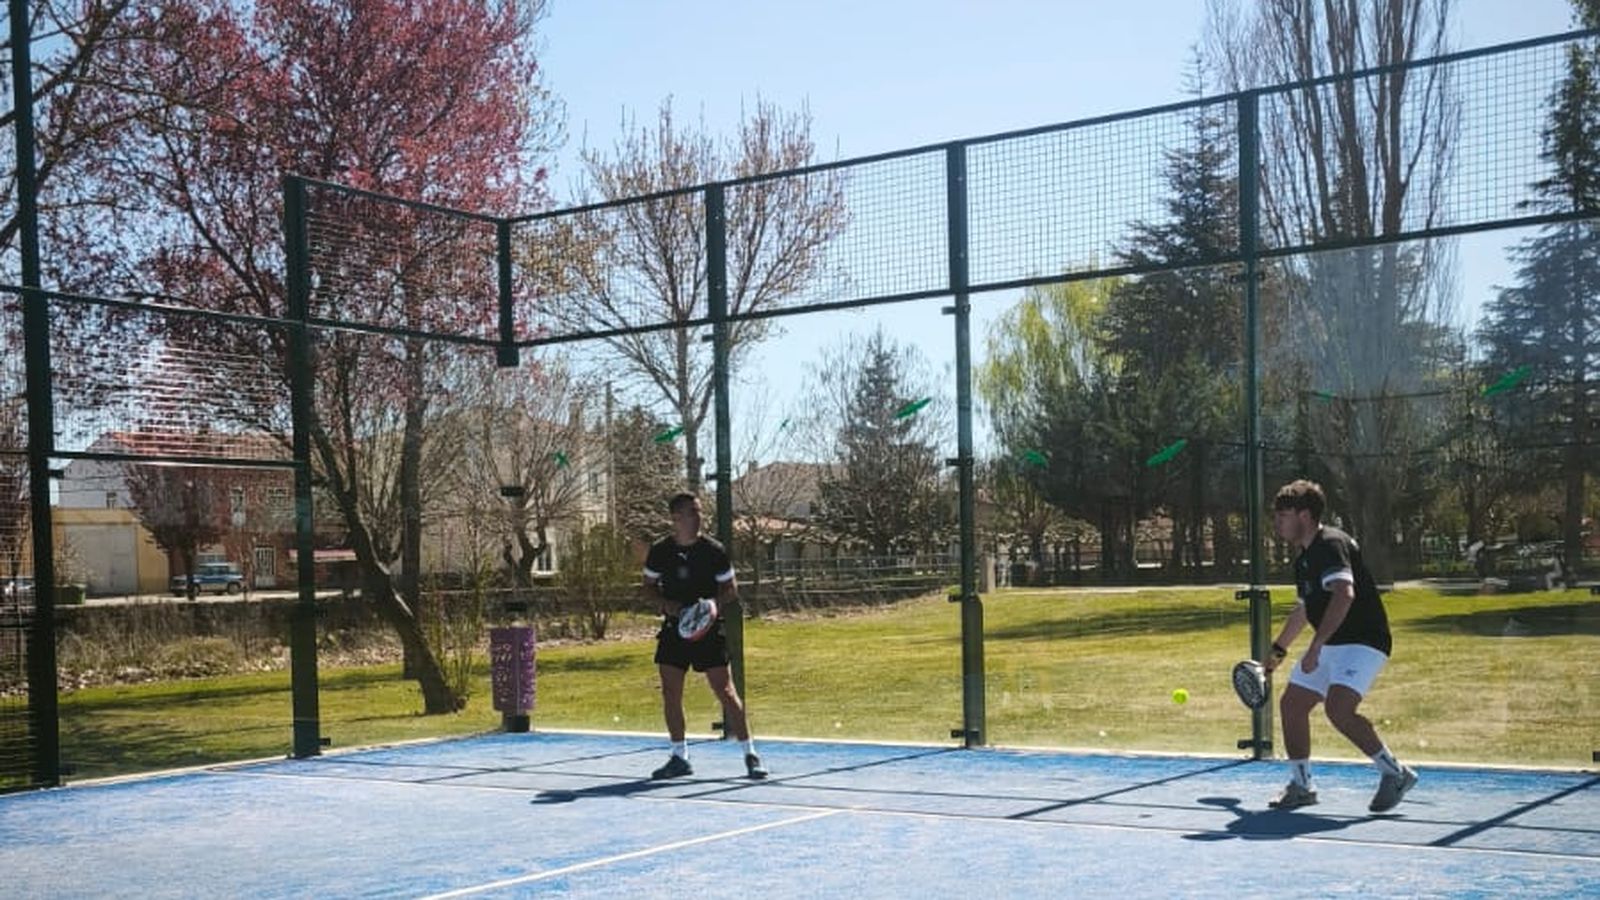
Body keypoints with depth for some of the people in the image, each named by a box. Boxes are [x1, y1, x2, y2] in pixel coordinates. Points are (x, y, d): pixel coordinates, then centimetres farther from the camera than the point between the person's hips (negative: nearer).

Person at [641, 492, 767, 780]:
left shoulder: (713, 550, -5)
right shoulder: (660, 551, 1)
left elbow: (730, 587, 2)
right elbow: (649, 586, 11)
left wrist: (716, 606, -18)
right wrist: (665, 603, -8)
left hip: (708, 629, -3)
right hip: (674, 628, 3)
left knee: (725, 691, -7)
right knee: (670, 694, 3)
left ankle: (750, 754, 1)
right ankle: (679, 757, 16)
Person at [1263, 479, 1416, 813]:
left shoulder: (1331, 544, -16)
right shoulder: (1304, 559, 16)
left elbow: (1344, 594, -32)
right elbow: (1305, 609, 31)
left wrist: (1316, 646, -36)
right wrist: (1278, 650, 38)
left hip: (1363, 641, -10)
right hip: (1329, 646, 10)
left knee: (1339, 708, -26)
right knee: (1291, 704, 7)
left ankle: (1396, 773, -9)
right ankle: (1301, 786, 18)